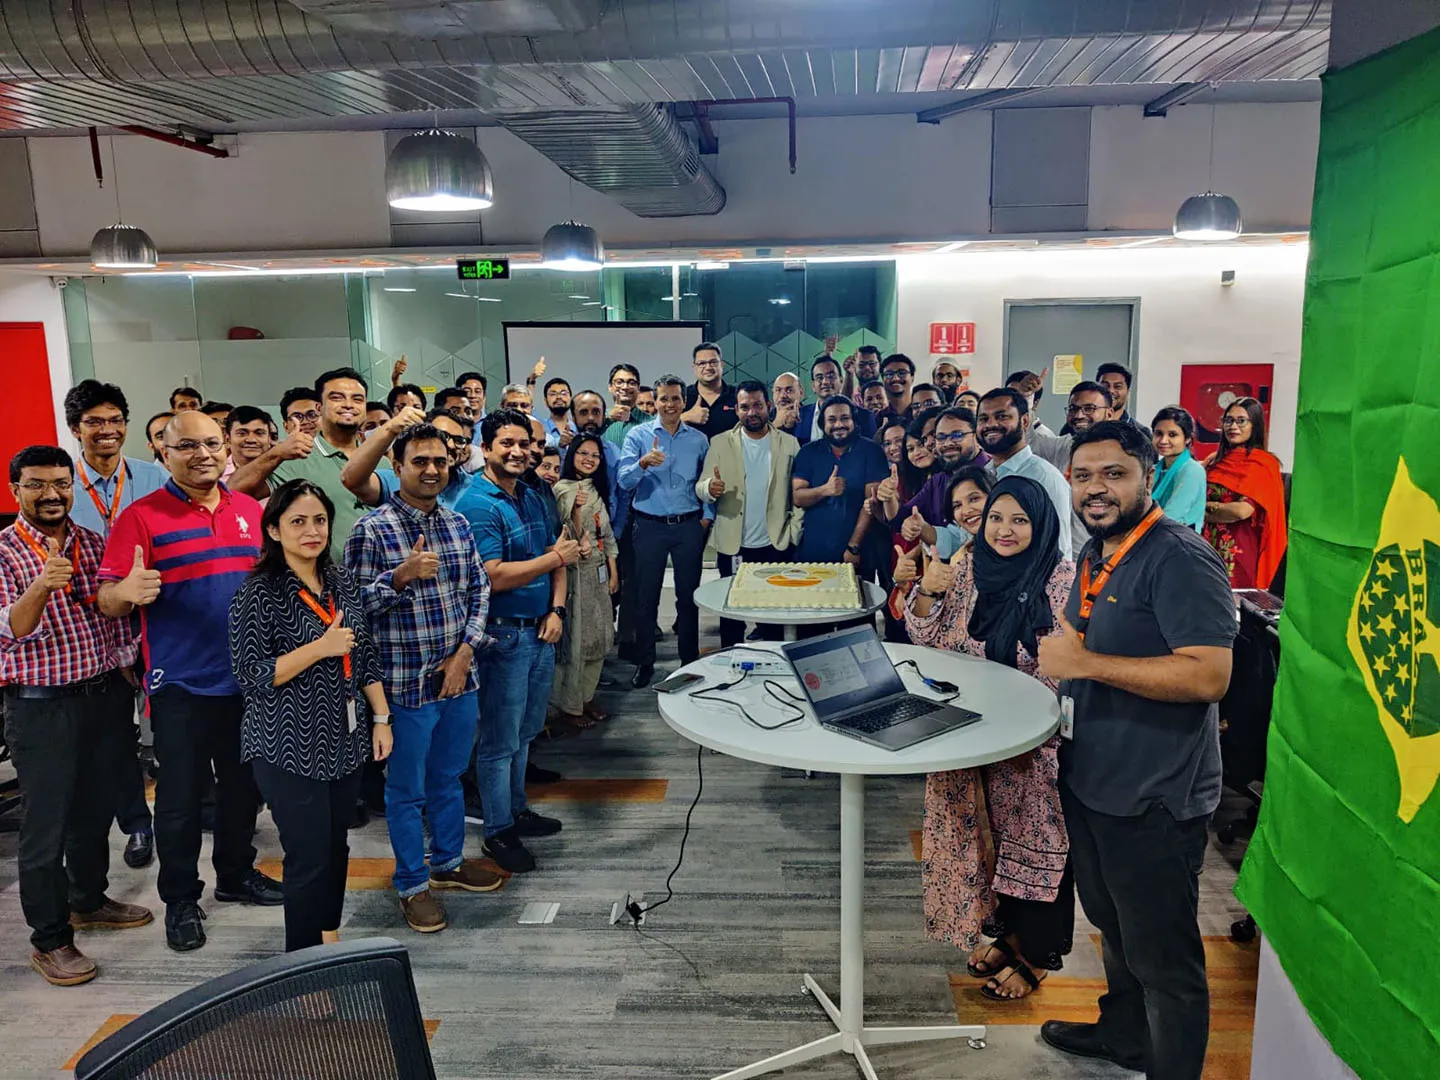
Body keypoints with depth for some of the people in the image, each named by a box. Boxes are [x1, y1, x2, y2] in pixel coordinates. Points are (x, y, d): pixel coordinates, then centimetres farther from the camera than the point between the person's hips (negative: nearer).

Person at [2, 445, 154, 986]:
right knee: (46, 824, 3)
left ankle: (89, 900, 38)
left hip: (106, 696, 5)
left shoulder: (94, 544, 6)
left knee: (96, 810, 18)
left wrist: (124, 674, 8)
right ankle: (50, 938, 16)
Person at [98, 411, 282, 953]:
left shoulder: (250, 510, 6)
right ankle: (181, 899, 23)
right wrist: (128, 592, -32)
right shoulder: (142, 516, -8)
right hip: (181, 683, -4)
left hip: (247, 677, 5)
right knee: (180, 796, 6)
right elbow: (107, 599, -10)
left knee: (244, 783, 17)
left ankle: (236, 874, 36)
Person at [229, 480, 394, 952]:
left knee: (335, 847, 15)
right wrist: (320, 647, -24)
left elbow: (366, 656, 12)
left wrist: (381, 718, 9)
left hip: (344, 742, 6)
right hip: (289, 749, -6)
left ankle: (330, 941, 34)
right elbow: (250, 675, -16)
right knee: (310, 856, -1)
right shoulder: (258, 593, -12)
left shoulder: (342, 581, 6)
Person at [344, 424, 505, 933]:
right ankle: (412, 885, 27)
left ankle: (448, 862, 41)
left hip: (459, 677, 5)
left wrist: (466, 651, -4)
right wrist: (402, 576, -28)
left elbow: (479, 590, 7)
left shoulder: (458, 524, 5)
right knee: (407, 790, 10)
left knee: (449, 778, 22)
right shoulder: (371, 530, -12)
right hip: (406, 684, -5)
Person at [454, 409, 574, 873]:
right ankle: (498, 830, 17)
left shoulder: (532, 497, 11)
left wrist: (557, 610, -1)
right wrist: (555, 558, -18)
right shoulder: (477, 505, -15)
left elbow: (559, 556, 13)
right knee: (500, 738, 4)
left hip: (541, 629, 8)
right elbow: (494, 576, -23)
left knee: (525, 730, 20)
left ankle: (517, 809, 36)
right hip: (505, 634, -8)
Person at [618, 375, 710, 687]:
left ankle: (690, 661, 19)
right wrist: (644, 463, -29)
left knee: (688, 596, 8)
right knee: (646, 597, 4)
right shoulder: (638, 435, 0)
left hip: (688, 526, 2)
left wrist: (707, 517, -1)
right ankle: (644, 663, 16)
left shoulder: (699, 439, 7)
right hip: (650, 525, -1)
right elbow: (625, 481, -11)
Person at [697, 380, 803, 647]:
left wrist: (794, 531, -7)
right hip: (733, 547, 0)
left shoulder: (789, 443, 2)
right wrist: (710, 488, -23)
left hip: (777, 545, 0)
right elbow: (700, 487, 0)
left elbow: (799, 492, 3)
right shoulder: (720, 443, 3)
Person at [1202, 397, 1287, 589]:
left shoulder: (1263, 463, -5)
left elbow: (1243, 511, -16)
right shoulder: (1215, 460, 12)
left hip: (1238, 551, -5)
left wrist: (1206, 508, -3)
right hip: (1209, 545, 5)